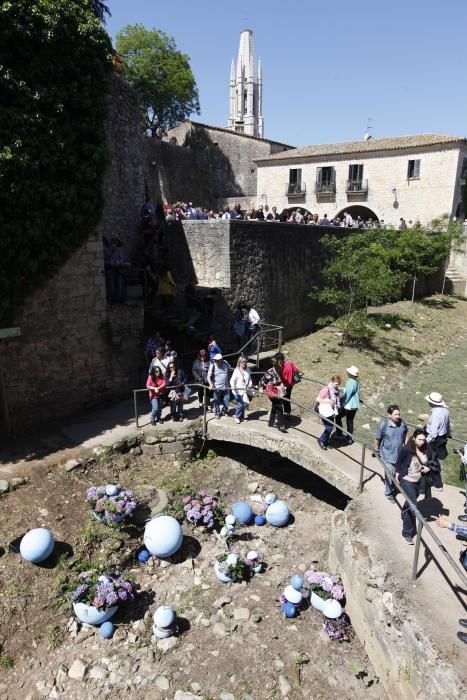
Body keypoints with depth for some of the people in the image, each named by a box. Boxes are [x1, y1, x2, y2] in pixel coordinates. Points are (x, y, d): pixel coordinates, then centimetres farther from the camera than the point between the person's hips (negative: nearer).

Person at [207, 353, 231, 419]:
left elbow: (229, 370, 17)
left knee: (226, 400, 9)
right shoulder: (213, 365, -14)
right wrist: (211, 384, -31)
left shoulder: (225, 363, -4)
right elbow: (209, 376, -16)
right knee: (217, 401, 8)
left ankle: (225, 411, 30)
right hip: (217, 387, -3)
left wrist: (228, 380, 17)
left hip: (226, 386, 3)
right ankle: (217, 413, 25)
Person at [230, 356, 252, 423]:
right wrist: (232, 386, -37)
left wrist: (250, 384, -2)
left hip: (245, 391, 6)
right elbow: (232, 380, -19)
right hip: (238, 391, -6)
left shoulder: (248, 370, 4)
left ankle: (242, 417, 29)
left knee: (245, 403, 9)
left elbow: (249, 378, 16)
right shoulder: (236, 370, -13)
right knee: (240, 404, -5)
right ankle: (237, 417, 18)